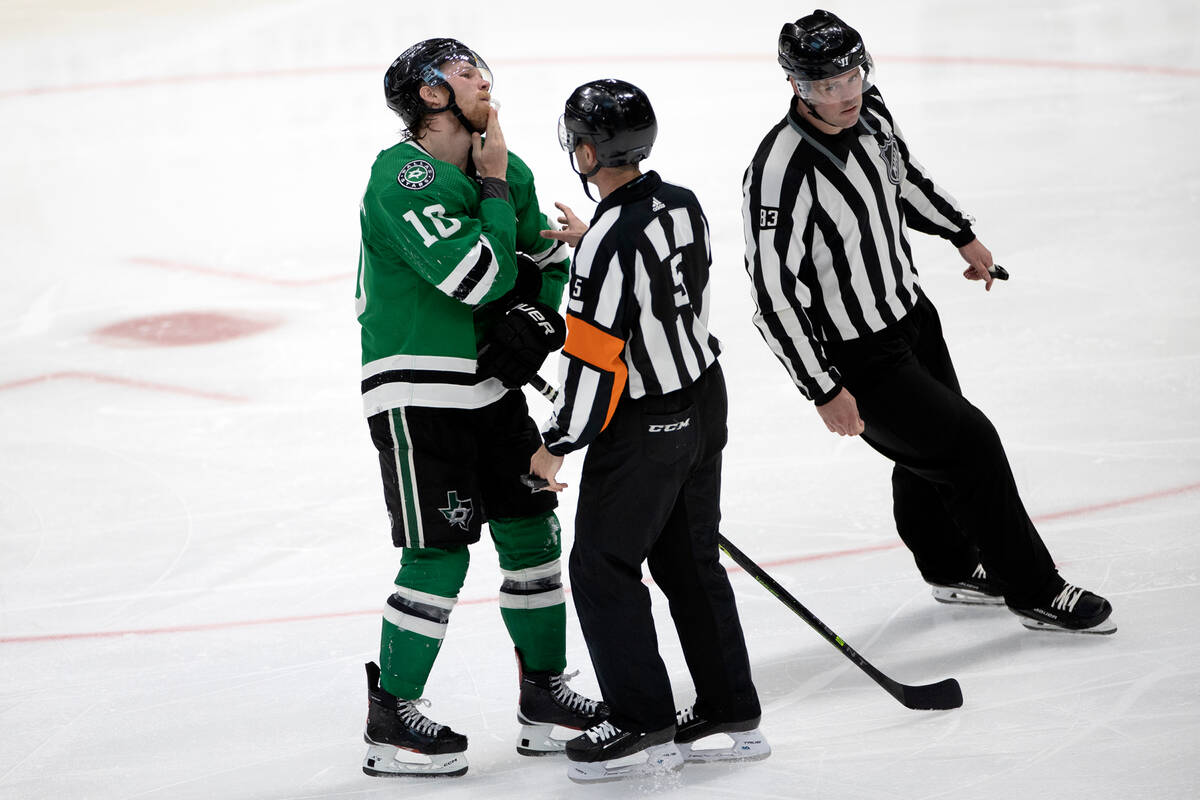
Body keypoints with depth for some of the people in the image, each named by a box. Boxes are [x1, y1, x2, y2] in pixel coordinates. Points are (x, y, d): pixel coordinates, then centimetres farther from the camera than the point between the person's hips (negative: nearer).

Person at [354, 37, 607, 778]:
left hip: (488, 382, 8)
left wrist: (535, 318, -4)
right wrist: (492, 188, -14)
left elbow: (551, 262, 15)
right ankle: (391, 718, 3)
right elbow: (481, 276, -25)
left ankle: (544, 696, 22)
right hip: (416, 391, -8)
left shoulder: (506, 168, 9)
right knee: (440, 553, -8)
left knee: (532, 532, 10)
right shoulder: (401, 176, -18)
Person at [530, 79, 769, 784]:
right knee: (691, 561, 17)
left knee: (602, 569, 3)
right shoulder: (684, 205, 0)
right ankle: (733, 716, 21)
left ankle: (646, 730, 5)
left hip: (645, 428, -8)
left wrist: (557, 446, -11)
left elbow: (595, 362, -22)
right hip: (704, 401, 8)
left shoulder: (610, 243, -26)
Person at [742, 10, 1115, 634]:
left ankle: (952, 569, 47)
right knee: (970, 447, -5)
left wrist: (962, 235, 26)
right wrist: (825, 392, -24)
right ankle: (1035, 593, 10)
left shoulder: (868, 111, -7)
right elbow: (774, 298, -28)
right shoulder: (783, 174, -32)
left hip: (908, 311, 8)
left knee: (929, 452, 23)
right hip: (854, 359, -8)